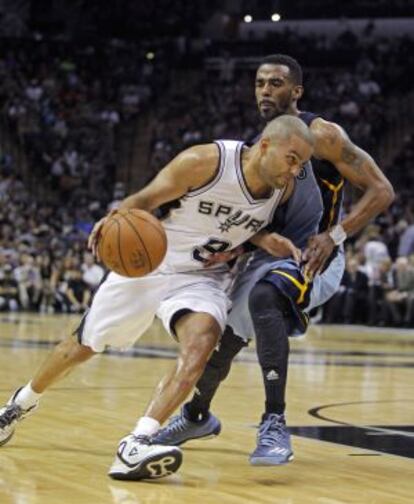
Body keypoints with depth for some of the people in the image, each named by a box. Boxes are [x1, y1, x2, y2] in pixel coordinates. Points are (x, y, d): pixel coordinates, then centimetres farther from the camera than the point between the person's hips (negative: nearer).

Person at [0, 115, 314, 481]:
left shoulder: (285, 189, -11)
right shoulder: (205, 161, -27)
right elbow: (147, 198, -16)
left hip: (201, 277, 2)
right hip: (147, 263, -2)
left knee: (202, 340, -30)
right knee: (84, 346, 14)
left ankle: (135, 447, -36)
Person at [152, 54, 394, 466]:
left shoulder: (321, 135, -12)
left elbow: (381, 191, -15)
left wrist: (335, 235, -26)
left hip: (314, 258, -8)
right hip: (271, 254, 8)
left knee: (264, 296, -38)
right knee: (220, 339, 14)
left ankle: (275, 425, -36)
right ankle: (197, 416, 44)